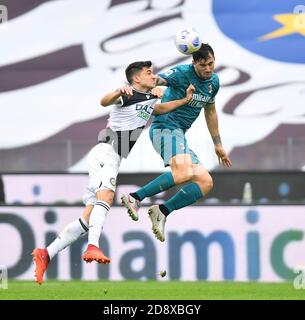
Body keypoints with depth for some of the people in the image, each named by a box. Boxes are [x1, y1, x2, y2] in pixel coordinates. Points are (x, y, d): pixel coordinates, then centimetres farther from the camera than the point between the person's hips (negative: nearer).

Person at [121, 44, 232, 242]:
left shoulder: (214, 82, 14)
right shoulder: (183, 73, -10)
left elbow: (210, 111, 28)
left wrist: (218, 145, 32)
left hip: (179, 135, 9)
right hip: (166, 127, -9)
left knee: (206, 183, 0)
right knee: (184, 172, -33)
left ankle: (162, 212, -10)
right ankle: (135, 198, -34)